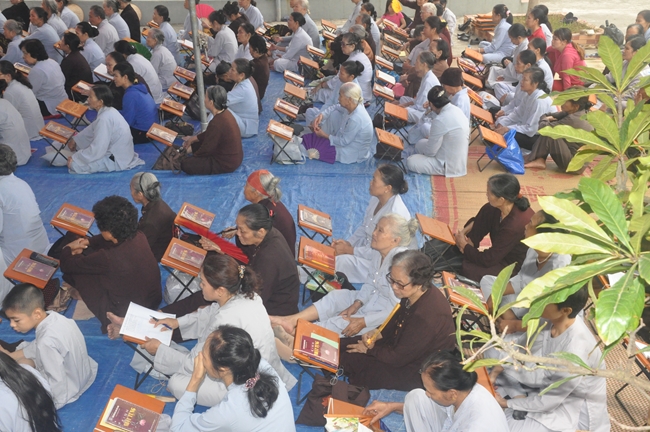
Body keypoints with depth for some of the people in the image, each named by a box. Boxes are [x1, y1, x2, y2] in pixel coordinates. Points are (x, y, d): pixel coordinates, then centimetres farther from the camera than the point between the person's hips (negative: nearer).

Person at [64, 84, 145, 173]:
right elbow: (92, 129, 21)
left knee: (74, 163, -15)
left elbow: (97, 150, -26)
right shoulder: (108, 111, 1)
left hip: (117, 161, -10)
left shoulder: (104, 119, -27)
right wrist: (75, 140, 18)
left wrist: (75, 158, -17)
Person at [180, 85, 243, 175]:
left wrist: (192, 153, -1)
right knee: (195, 145, 23)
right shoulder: (225, 113, -2)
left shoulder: (216, 124, -30)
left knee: (185, 164, -9)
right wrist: (193, 138, 17)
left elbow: (206, 150, -19)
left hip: (226, 164, -9)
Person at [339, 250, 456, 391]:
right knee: (342, 346, 6)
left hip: (418, 374, -9)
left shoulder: (426, 317, -38)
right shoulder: (412, 293, -13)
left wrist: (370, 349, -10)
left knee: (349, 360, -11)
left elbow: (398, 358, -26)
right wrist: (378, 333, -8)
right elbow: (397, 320, 10)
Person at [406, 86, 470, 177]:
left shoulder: (440, 120, -28)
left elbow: (431, 151, -17)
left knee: (411, 162, -3)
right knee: (420, 143, 19)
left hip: (448, 165, -9)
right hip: (457, 159, 9)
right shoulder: (457, 110, -3)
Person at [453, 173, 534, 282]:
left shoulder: (514, 225, -36)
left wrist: (465, 245, -12)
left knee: (469, 269, -17)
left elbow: (488, 259, -26)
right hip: (503, 254, 7)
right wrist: (464, 232, -9)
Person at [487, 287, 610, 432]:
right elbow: (522, 346, 0)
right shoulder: (549, 319, -19)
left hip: (575, 409, -7)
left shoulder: (576, 351, -38)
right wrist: (499, 368, -13)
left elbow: (549, 401, -24)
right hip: (550, 381, 7)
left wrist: (508, 403, -12)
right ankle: (520, 397, -2)